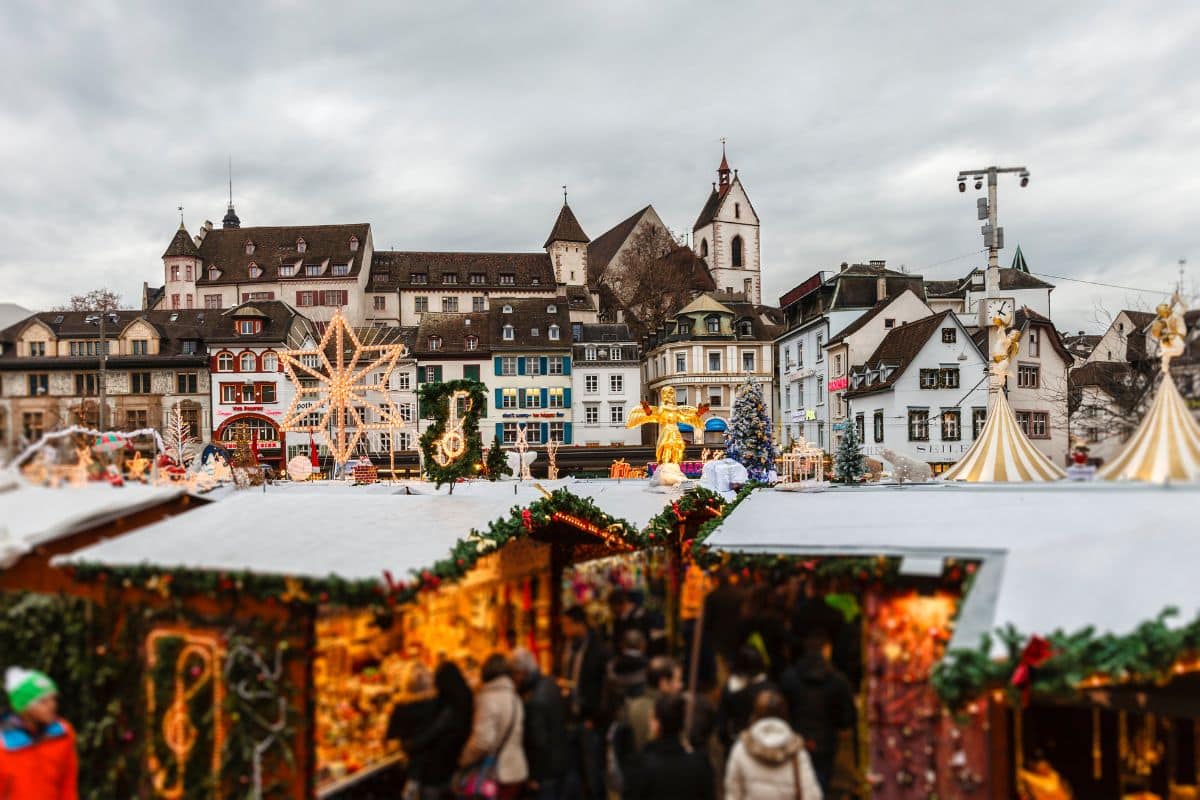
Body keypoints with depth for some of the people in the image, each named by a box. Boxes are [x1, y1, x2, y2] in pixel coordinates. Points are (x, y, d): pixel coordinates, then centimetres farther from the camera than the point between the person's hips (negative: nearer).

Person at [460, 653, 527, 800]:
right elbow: (517, 734, 9)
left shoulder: (489, 697, -15)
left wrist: (464, 760, -5)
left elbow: (483, 739, -21)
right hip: (515, 771, 7)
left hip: (497, 774, -7)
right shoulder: (514, 697, 8)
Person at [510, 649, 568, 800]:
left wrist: (535, 776, -13)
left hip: (545, 770, -9)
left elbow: (538, 742, -24)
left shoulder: (534, 702, -29)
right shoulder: (550, 683, -2)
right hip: (559, 762, 9)